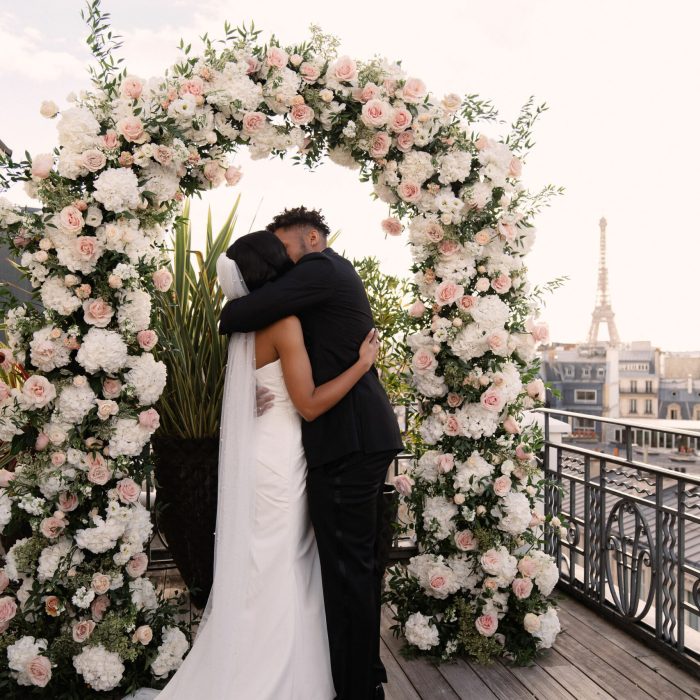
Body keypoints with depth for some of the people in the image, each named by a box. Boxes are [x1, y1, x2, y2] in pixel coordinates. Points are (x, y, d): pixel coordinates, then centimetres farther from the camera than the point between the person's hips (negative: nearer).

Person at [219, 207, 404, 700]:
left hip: (347, 439, -10)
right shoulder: (341, 274, 22)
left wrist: (227, 318, 6)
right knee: (362, 560, 17)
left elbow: (242, 315, -17)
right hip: (369, 435, 10)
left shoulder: (320, 268, -7)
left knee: (346, 565, -2)